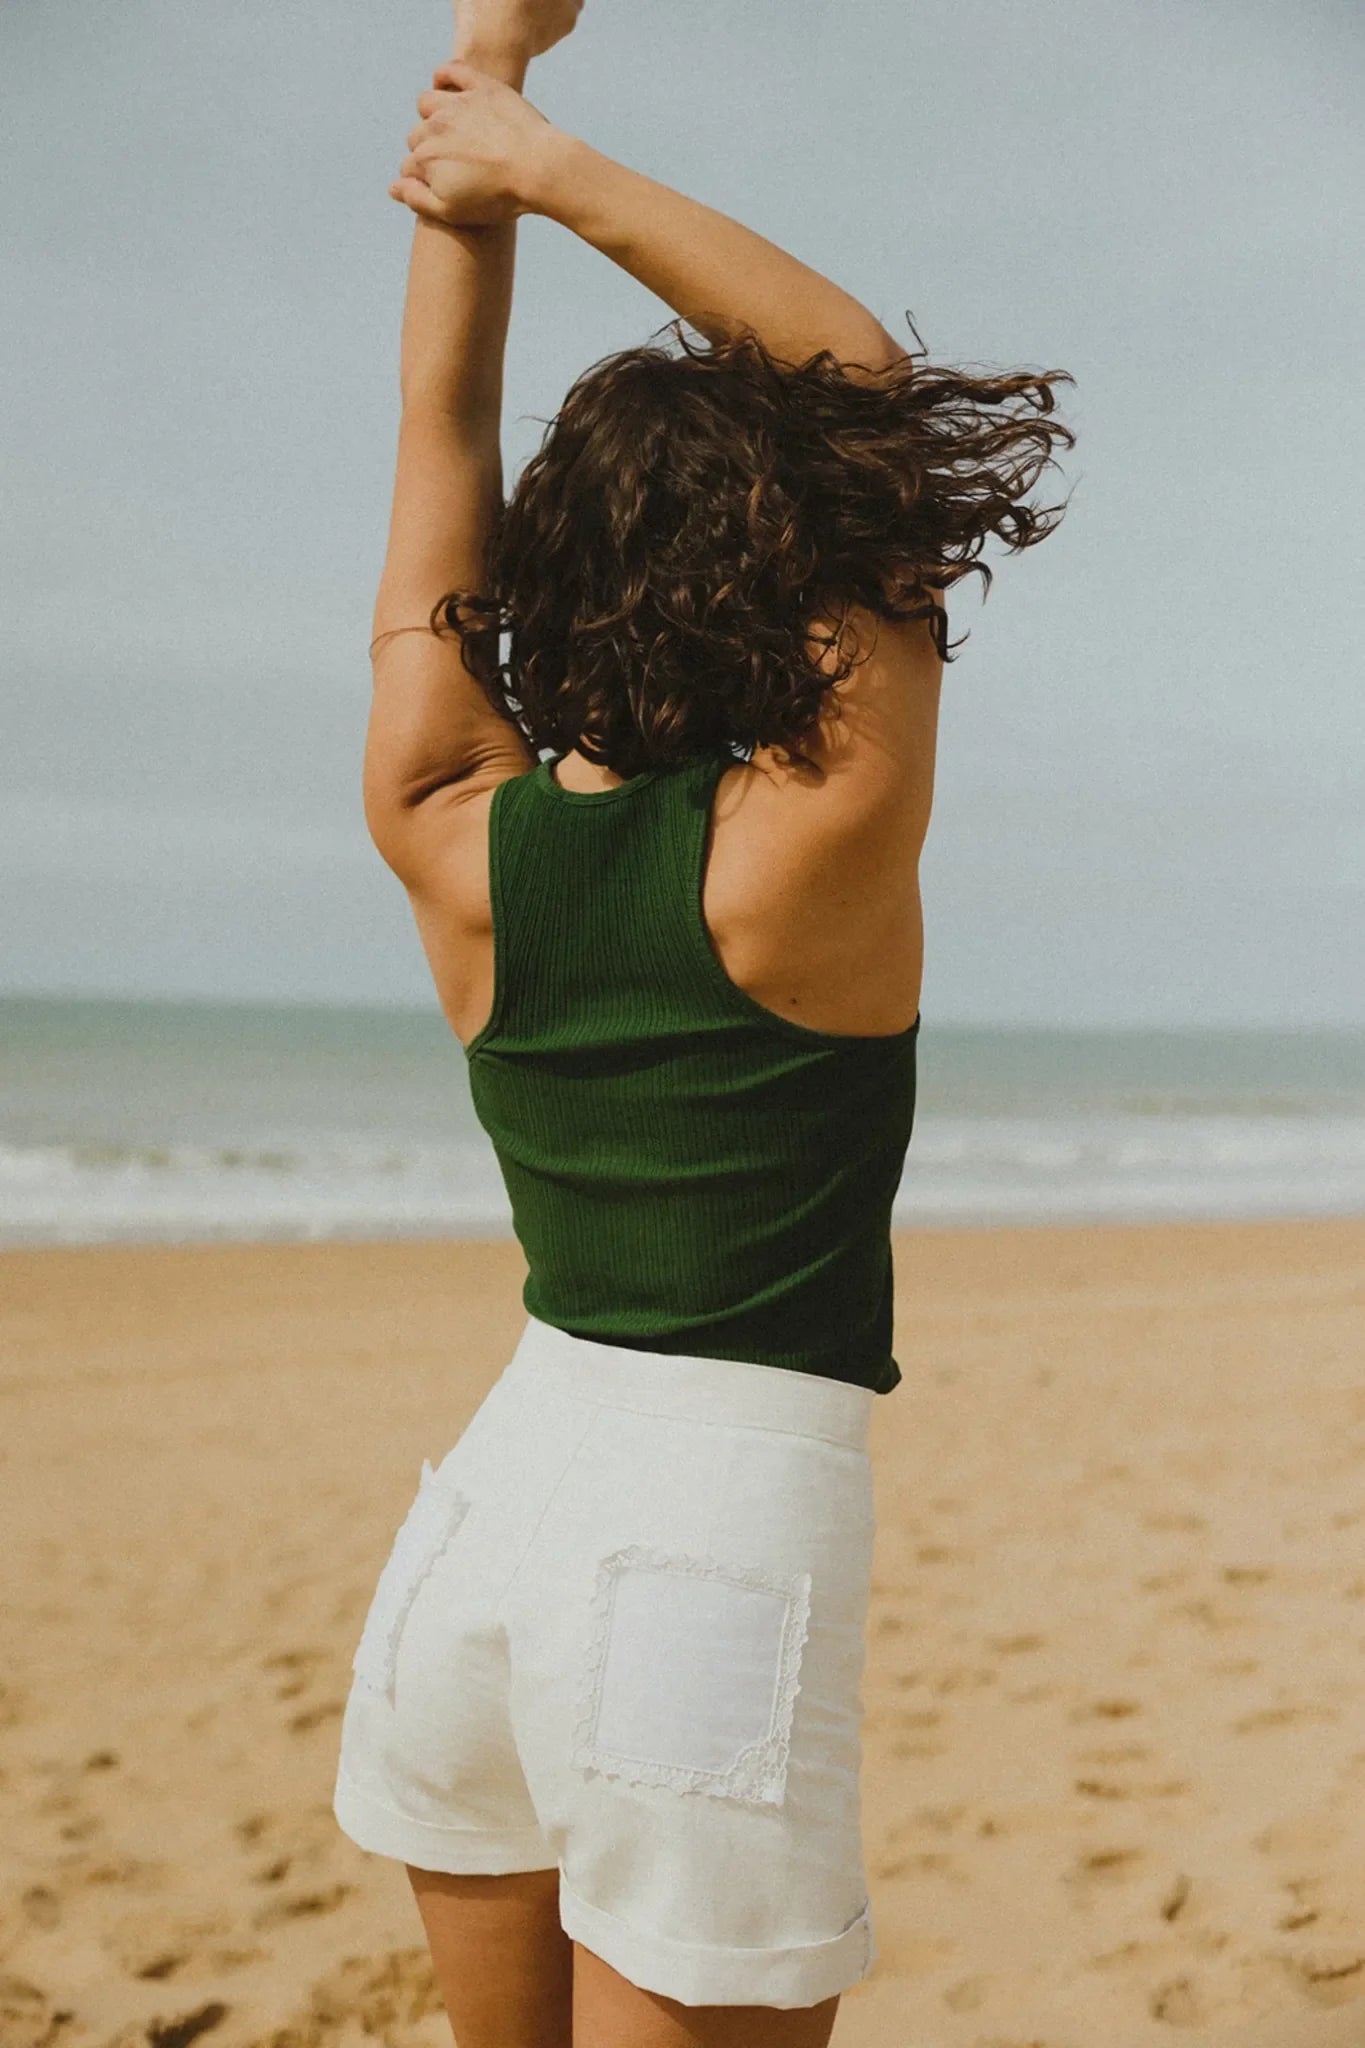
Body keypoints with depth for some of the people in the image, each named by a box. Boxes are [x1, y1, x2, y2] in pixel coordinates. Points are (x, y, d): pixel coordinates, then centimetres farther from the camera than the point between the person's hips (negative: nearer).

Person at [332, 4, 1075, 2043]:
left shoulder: (455, 841, -3)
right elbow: (871, 384, -4)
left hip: (488, 1508, 6)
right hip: (717, 1534, -6)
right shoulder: (822, 849, -15)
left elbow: (443, 440, 8)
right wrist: (557, 170, -2)